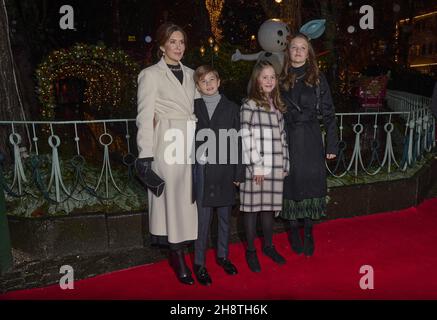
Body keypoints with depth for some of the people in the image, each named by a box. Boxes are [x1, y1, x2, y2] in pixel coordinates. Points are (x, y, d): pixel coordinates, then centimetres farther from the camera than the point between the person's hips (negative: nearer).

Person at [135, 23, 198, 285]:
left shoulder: (190, 74, 15)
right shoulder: (151, 74, 0)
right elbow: (145, 116, -6)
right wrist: (145, 153, -13)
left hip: (191, 143, 6)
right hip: (168, 144, -5)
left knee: (187, 199, 6)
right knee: (172, 199, -2)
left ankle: (178, 250, 19)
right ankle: (179, 260, 8)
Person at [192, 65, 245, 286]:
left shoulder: (231, 108, 5)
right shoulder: (193, 108, 5)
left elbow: (237, 142, 2)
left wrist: (239, 173, -1)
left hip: (225, 170, 1)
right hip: (202, 170, -1)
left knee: (225, 216, 12)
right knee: (203, 218, 0)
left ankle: (223, 255, 30)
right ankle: (199, 263, 14)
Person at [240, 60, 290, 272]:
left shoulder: (277, 106, 15)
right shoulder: (249, 105, -4)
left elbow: (282, 137, 16)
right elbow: (246, 138, -10)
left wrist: (284, 164, 11)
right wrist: (256, 166, -13)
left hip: (275, 167, 5)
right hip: (256, 167, -5)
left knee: (269, 206, 13)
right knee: (253, 207, 3)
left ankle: (268, 246, 29)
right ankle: (251, 250, 17)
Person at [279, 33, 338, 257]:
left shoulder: (318, 79, 3)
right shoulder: (280, 79, 5)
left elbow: (328, 113, 2)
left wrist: (332, 144, -1)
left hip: (311, 140, 0)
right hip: (287, 139, 1)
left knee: (311, 182, 4)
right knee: (291, 182, 6)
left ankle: (308, 232, 20)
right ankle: (294, 230, 23)